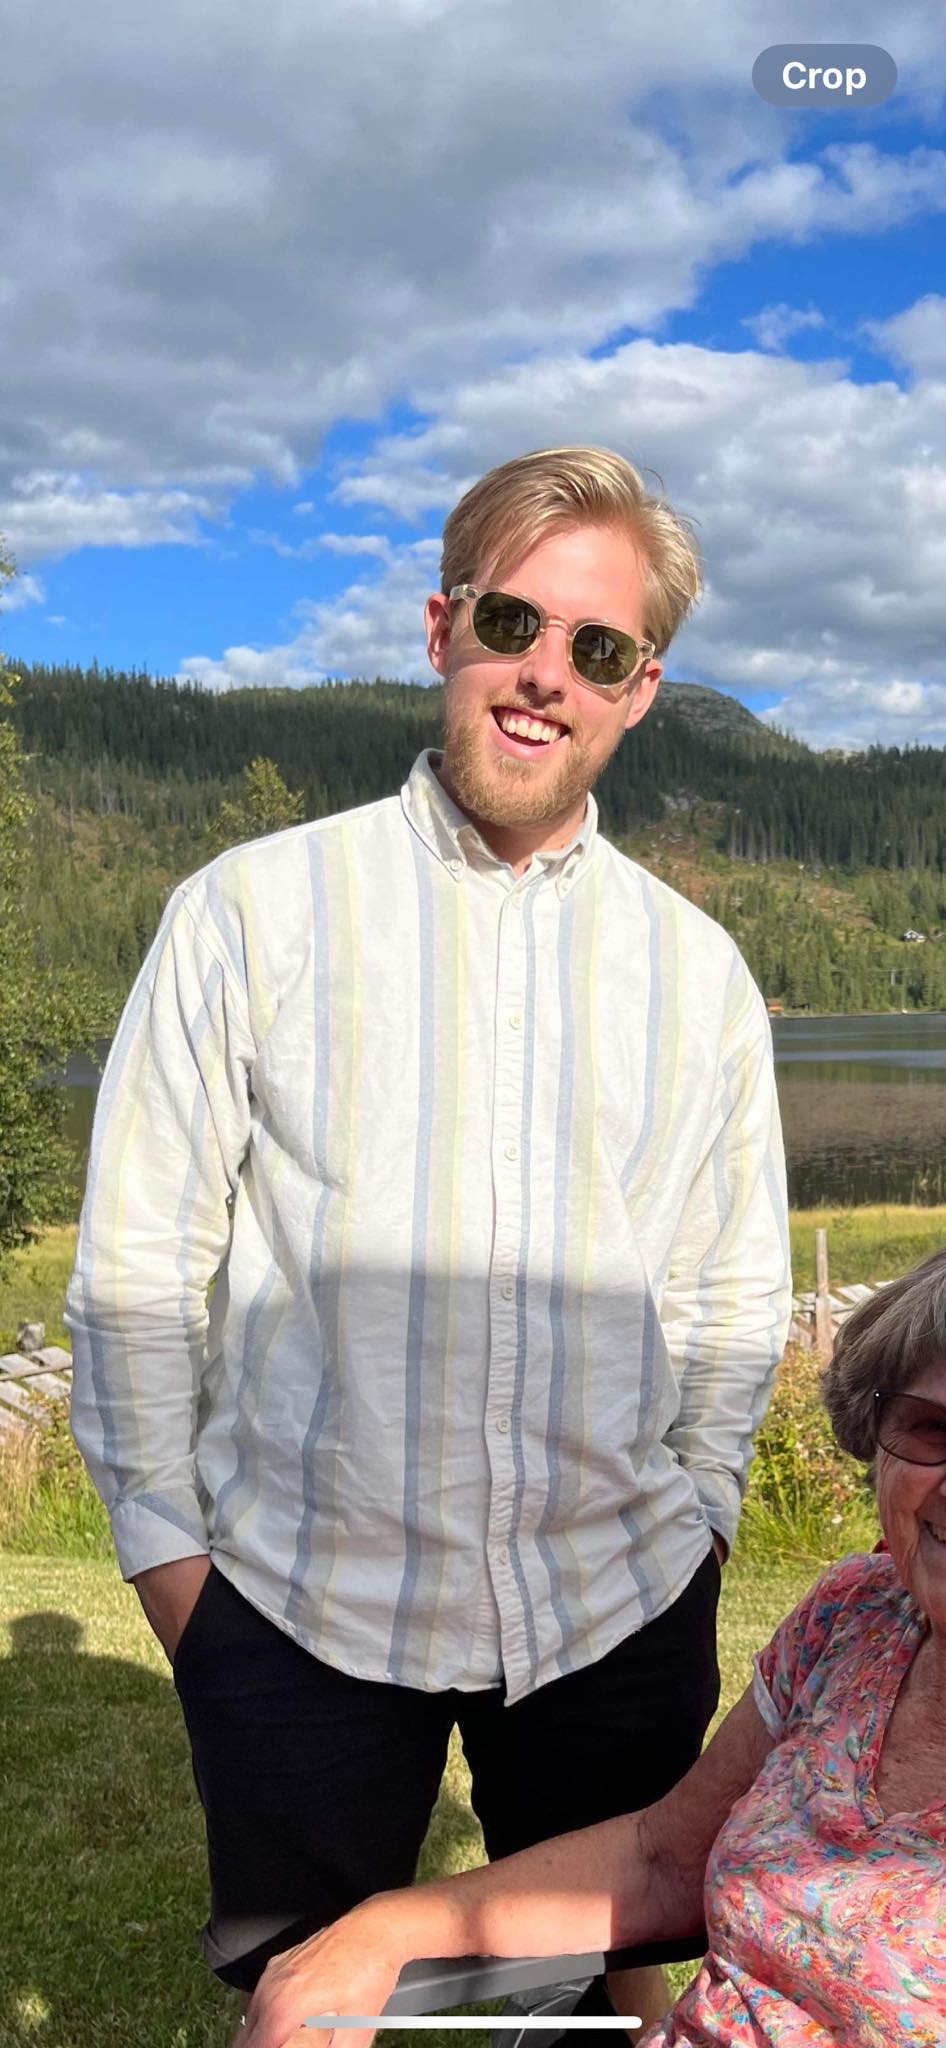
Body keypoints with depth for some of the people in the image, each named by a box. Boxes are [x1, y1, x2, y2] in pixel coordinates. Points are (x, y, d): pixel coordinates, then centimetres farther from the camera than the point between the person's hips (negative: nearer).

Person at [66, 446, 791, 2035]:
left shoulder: (695, 969, 3)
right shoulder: (255, 910, -5)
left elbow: (737, 1294, 10)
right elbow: (135, 1265, -4)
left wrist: (692, 1516, 7)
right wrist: (167, 1548, -3)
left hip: (619, 1608, 3)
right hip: (304, 1605, -2)